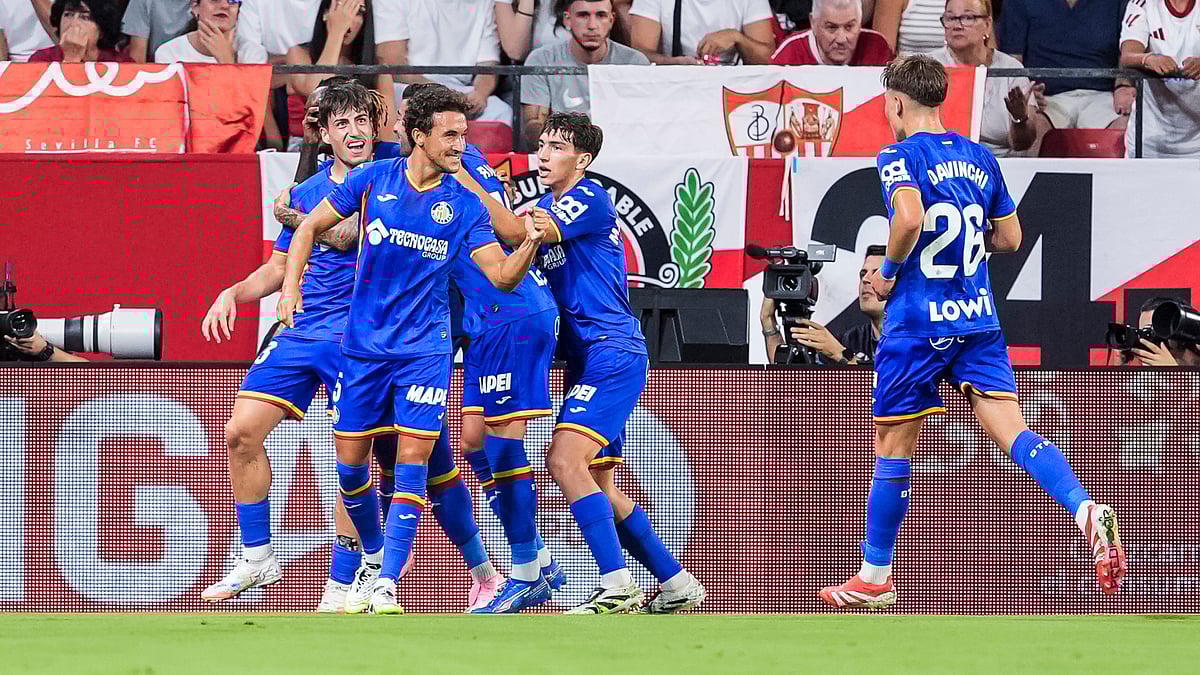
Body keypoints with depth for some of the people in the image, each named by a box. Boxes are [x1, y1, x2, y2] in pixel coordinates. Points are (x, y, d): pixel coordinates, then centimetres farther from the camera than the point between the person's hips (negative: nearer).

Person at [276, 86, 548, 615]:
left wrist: (530, 243, -25)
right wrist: (291, 285, -5)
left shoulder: (463, 204, -2)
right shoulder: (374, 179, -2)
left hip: (425, 348, -1)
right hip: (364, 345, 1)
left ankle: (386, 584, -11)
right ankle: (373, 555, 30)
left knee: (412, 458, -12)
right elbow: (310, 227, 7)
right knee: (350, 457, 4)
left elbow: (502, 275, -6)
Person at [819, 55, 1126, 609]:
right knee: (1011, 430, -6)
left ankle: (875, 578, 20)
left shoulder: (901, 156, -8)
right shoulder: (980, 158, 12)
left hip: (916, 325, -5)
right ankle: (1087, 513, -32)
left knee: (892, 447, 9)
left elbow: (909, 215, -27)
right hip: (979, 320, 5)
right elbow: (1009, 237, 17)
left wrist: (889, 269, -10)